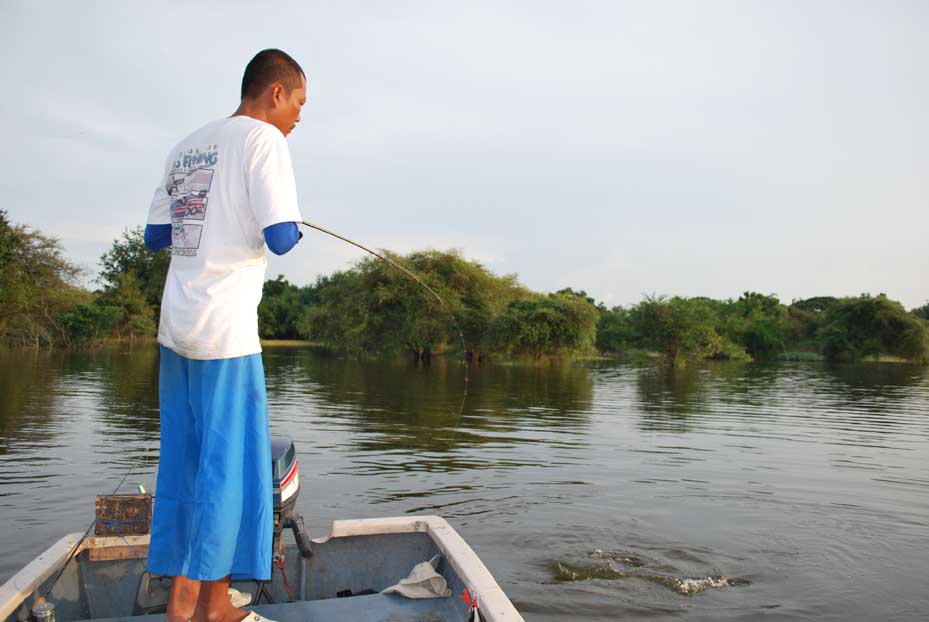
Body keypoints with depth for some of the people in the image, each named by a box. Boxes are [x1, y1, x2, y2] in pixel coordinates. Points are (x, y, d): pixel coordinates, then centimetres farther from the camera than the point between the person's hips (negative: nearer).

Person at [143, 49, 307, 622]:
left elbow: (155, 237, 19)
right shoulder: (264, 139, -5)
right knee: (230, 464, 1)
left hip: (175, 326, 8)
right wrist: (292, 228, 6)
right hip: (226, 328, -8)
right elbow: (280, 238, -15)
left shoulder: (187, 146, 17)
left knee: (183, 462, 12)